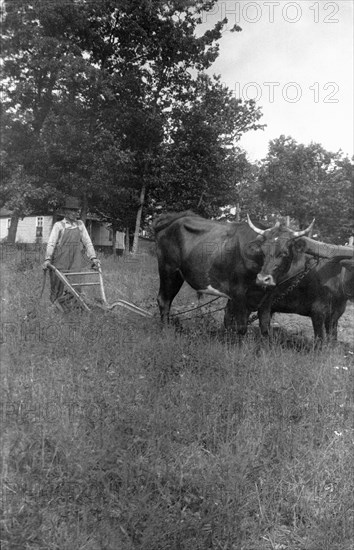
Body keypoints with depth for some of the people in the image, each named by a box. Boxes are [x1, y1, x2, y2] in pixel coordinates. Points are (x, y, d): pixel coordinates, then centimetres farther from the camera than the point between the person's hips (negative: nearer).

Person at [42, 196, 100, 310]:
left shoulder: (80, 225, 12)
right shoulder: (59, 225, 1)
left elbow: (87, 242, 12)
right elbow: (51, 243, -7)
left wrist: (93, 257, 1)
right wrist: (47, 259, -20)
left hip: (75, 262, 3)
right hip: (60, 261, -3)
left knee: (75, 286, -4)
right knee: (57, 285, 2)